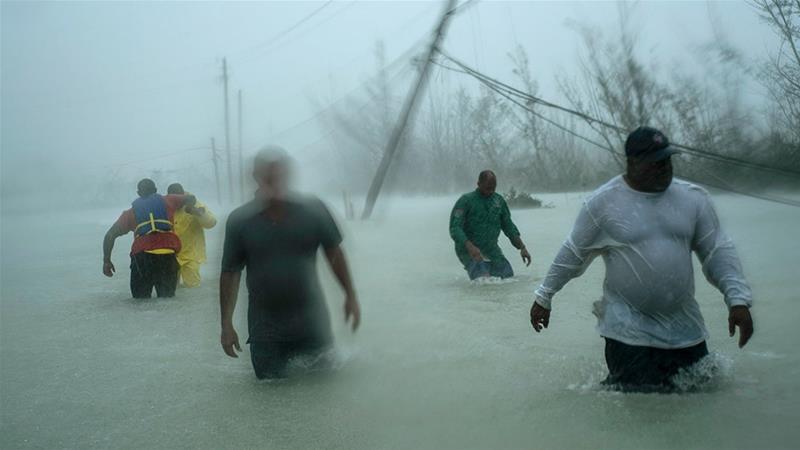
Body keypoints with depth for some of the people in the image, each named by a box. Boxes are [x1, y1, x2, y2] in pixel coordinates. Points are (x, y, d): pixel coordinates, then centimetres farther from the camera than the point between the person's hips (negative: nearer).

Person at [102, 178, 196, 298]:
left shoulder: (130, 212, 20)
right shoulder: (167, 201, 21)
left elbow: (110, 235, 14)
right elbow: (191, 199, 35)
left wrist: (106, 261, 18)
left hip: (142, 256, 0)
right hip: (168, 255, 1)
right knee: (167, 297, 14)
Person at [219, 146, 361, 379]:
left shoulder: (313, 210, -5)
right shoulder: (240, 221, -5)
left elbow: (334, 253, 6)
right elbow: (230, 273, -1)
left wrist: (350, 296, 4)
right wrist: (226, 325, -3)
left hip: (311, 323, 0)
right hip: (265, 330, 0)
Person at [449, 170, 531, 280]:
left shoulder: (499, 200, 10)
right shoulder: (466, 201, -7)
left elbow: (509, 226, 17)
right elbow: (455, 228, -16)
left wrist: (522, 248, 7)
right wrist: (470, 247, -31)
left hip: (492, 250, 6)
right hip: (470, 251, -6)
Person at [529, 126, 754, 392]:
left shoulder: (693, 198, 1)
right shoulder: (603, 202, -7)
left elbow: (718, 251, 3)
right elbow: (572, 255, 2)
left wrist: (738, 299, -10)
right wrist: (544, 297, 7)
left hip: (684, 328, 4)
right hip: (629, 329, -4)